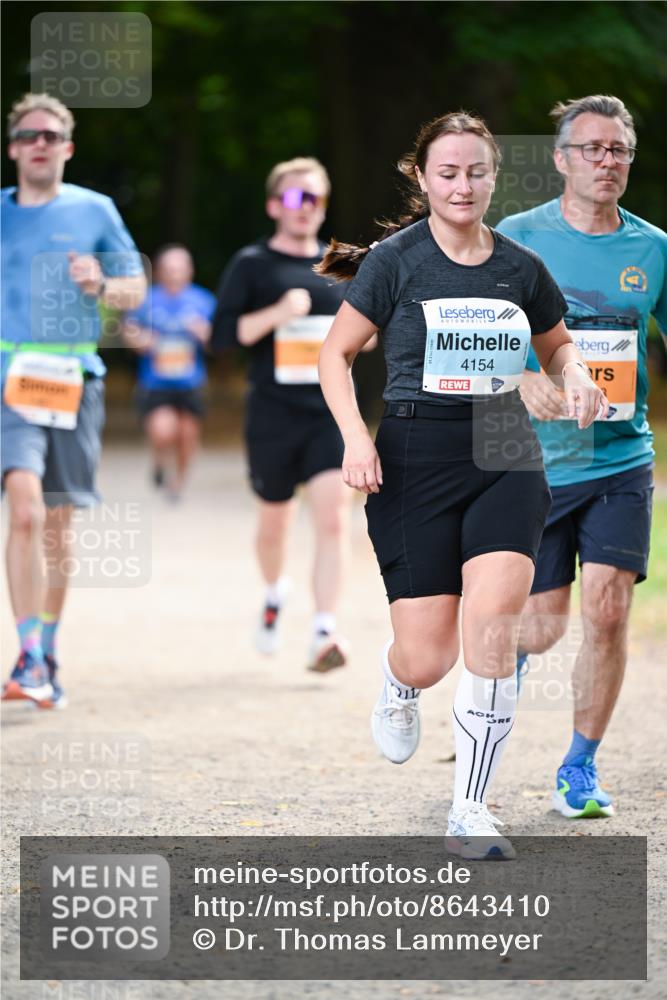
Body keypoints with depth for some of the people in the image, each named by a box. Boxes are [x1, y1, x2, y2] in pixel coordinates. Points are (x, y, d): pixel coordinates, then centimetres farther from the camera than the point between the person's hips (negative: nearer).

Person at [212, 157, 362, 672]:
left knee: (333, 517, -16)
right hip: (273, 414, -1)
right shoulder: (252, 265, 1)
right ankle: (275, 592, 45)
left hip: (331, 412, 1)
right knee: (274, 522, 13)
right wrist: (276, 314, -21)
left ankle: (324, 634, -20)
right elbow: (223, 334, -8)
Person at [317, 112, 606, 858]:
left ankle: (470, 811, -8)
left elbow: (556, 346, 23)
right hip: (414, 464, -2)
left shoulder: (521, 268, 6)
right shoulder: (395, 261, -4)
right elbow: (335, 354, 2)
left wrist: (576, 379, 0)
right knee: (427, 659, -4)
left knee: (492, 621, -18)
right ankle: (397, 690, 38)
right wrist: (355, 438, -12)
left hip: (505, 460, 2)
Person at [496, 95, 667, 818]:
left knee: (605, 608, -12)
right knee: (542, 627, 2)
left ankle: (580, 768, 5)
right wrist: (524, 380, -22)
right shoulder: (517, 238, -3)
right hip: (536, 461, -1)